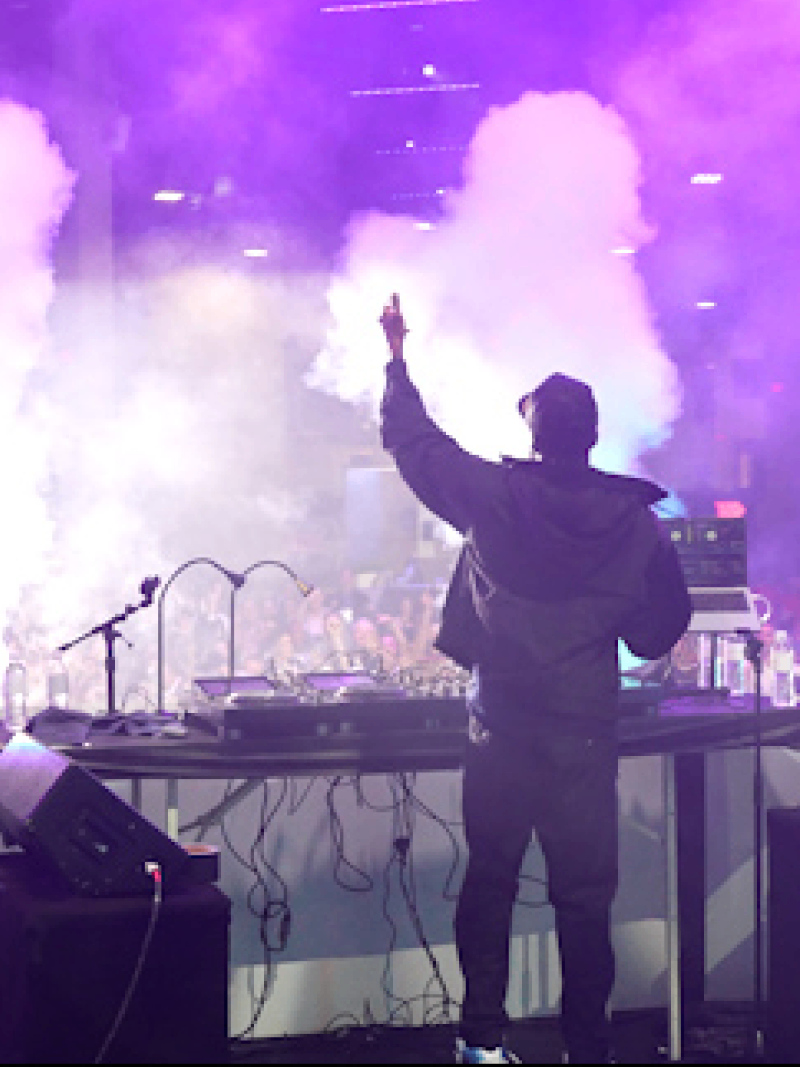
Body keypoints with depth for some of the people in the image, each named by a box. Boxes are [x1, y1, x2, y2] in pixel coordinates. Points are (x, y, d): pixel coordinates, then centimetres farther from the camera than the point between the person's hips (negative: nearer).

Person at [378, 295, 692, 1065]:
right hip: (587, 734, 0)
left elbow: (414, 443, 5)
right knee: (584, 898, 7)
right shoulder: (635, 521, -5)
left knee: (489, 880, 13)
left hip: (502, 732, 1)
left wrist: (398, 360, 19)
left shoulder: (496, 496, -8)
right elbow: (659, 630, 2)